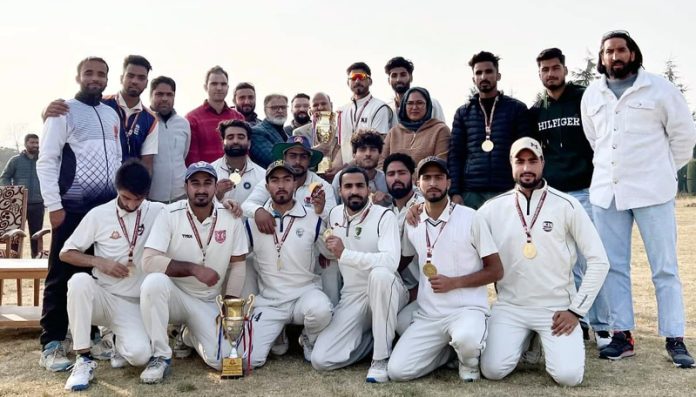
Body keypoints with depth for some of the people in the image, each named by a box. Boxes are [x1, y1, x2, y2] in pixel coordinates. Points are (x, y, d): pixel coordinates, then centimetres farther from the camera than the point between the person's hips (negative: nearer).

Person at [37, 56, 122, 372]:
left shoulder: (112, 114, 15)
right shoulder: (63, 112, -2)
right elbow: (46, 161, -7)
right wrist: (54, 205, -13)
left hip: (108, 206, 5)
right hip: (72, 206, -5)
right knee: (61, 275, 0)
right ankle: (51, 345, 7)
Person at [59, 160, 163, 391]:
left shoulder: (158, 212, -1)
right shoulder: (99, 215, -2)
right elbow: (66, 253, 3)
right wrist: (99, 262, -12)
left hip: (133, 303, -1)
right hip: (101, 296, 1)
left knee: (140, 355, -28)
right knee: (79, 280, -34)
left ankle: (121, 343, 12)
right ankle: (84, 359, -19)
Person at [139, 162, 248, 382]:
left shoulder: (231, 217, -6)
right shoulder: (170, 215, -12)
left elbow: (238, 264, -1)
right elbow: (149, 260, -21)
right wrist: (194, 268, -27)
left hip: (209, 303, 2)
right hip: (175, 296, -1)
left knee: (222, 360, -17)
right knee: (154, 282, -35)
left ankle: (192, 336, 20)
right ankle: (161, 356, -15)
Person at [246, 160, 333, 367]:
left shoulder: (313, 220, 0)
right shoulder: (253, 220, 3)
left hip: (306, 293, -1)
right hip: (268, 301, 1)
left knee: (321, 310, -37)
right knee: (249, 358, -14)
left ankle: (309, 340, 1)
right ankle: (278, 333, 21)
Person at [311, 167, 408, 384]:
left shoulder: (384, 216, -13)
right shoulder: (334, 214, 6)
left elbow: (390, 261, -30)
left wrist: (344, 254, -29)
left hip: (385, 292, -4)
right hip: (351, 296, 4)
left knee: (380, 274, -42)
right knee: (320, 360, -14)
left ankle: (382, 356, -24)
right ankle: (373, 335, 12)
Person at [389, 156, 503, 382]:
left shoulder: (472, 219, -7)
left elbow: (496, 271, -5)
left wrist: (454, 282, -15)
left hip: (468, 309, -4)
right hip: (428, 315, 4)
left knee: (465, 339, -38)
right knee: (398, 371, -11)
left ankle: (469, 361, 0)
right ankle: (447, 349, 16)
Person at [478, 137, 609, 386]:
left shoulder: (567, 206, -5)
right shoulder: (491, 209, 1)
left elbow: (599, 261, -4)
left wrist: (576, 310, -7)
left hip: (557, 308, -1)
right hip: (509, 307, 1)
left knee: (568, 376, -18)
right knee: (492, 371, -15)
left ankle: (548, 342, 17)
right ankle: (523, 339, 18)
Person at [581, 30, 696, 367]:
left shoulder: (659, 88, 0)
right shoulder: (591, 95, 10)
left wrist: (663, 172, 7)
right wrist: (608, 171, 14)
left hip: (651, 191, -3)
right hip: (606, 192, 4)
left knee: (664, 268, 1)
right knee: (614, 267, 6)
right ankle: (622, 335, 15)